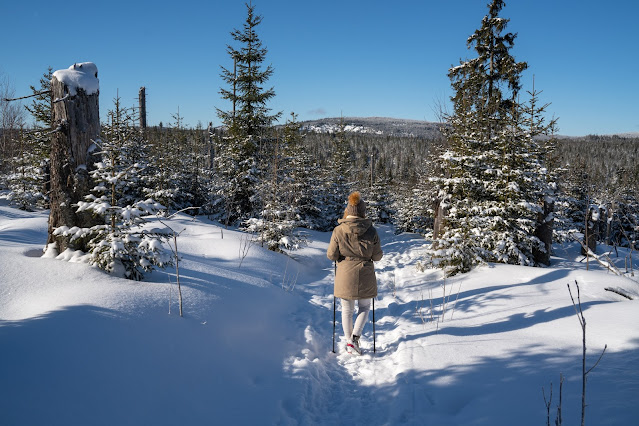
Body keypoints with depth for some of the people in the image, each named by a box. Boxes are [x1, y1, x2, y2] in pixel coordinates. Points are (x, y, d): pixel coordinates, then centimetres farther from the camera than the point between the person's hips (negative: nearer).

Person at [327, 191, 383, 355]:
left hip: (345, 276, 0)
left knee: (347, 310, 15)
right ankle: (355, 338, 2)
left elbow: (331, 255, -6)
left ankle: (349, 343, 20)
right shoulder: (371, 231, -9)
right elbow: (377, 256, -3)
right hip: (365, 276, 0)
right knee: (364, 308, 18)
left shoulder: (338, 231, -10)